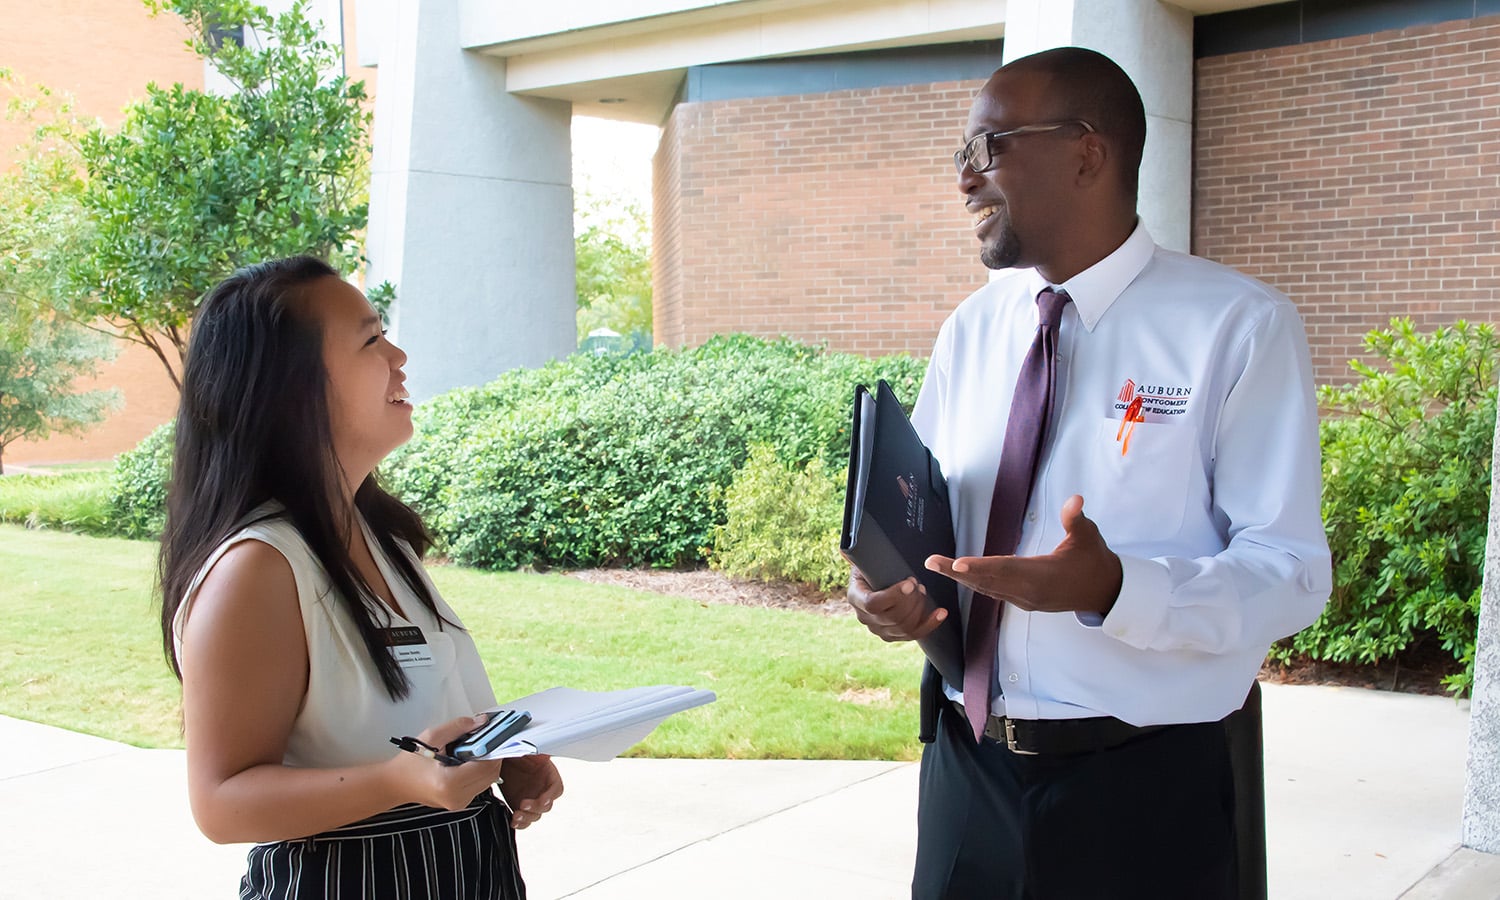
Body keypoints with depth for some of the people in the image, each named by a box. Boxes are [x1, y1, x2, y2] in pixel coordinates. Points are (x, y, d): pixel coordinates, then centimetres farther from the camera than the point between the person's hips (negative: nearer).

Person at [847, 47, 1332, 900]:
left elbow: (1292, 573, -14)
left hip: (1144, 790, -4)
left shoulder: (1242, 327, -9)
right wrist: (884, 580, -9)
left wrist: (1112, 588, -30)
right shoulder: (971, 330, 7)